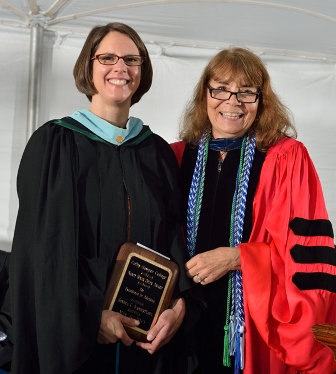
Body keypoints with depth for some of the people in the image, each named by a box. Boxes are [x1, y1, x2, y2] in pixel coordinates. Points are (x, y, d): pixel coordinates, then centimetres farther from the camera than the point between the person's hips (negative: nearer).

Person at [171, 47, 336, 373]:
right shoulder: (178, 157, 2)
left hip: (259, 328, -2)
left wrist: (236, 258, -19)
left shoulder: (287, 159, -7)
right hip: (189, 327, 3)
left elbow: (306, 252, -10)